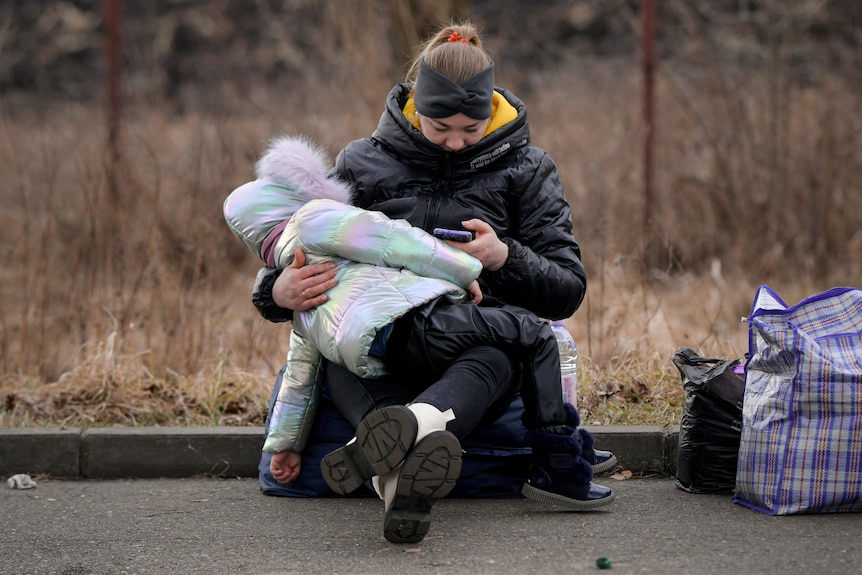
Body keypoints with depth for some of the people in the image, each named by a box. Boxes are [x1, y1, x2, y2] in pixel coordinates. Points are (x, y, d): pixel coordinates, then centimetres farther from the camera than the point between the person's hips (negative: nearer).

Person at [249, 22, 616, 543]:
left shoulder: (524, 169, 8)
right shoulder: (363, 164, 9)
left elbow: (567, 291, 5)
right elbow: (297, 252, 14)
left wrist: (505, 258, -16)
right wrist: (279, 292, -11)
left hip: (482, 349, -2)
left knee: (498, 357, -41)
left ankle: (391, 440, -73)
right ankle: (410, 456, -68)